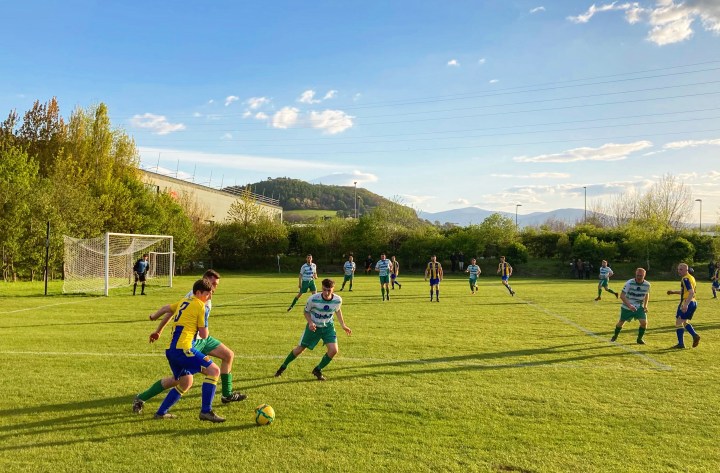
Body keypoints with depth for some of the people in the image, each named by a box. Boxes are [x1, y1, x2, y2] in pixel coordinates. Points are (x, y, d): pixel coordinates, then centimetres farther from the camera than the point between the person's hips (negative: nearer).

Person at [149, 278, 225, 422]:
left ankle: (161, 412, 27)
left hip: (170, 350, 9)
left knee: (186, 382, 23)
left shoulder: (183, 301, 18)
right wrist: (204, 330, 18)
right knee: (214, 370, -10)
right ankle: (206, 411, -15)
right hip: (183, 349, -9)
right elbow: (204, 335, -2)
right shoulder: (200, 306, -5)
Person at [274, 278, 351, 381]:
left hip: (328, 327, 2)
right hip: (314, 326, -2)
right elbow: (306, 311, -8)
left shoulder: (338, 300, -19)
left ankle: (317, 370, 9)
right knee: (300, 348, 6)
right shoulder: (313, 299, -26)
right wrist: (310, 322, -25)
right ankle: (283, 367, 32)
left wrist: (343, 325, 7)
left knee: (334, 350, -15)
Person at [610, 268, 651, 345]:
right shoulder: (629, 283, -21)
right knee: (621, 322, 10)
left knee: (644, 322, -15)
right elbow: (622, 295, -23)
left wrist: (645, 305, 4)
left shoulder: (647, 285, -9)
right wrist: (629, 305, -35)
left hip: (639, 307, 2)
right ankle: (615, 336, 38)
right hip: (627, 307, -2)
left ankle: (639, 338, 9)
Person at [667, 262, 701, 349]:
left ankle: (681, 343, -3)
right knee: (685, 322, 22)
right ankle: (695, 335, 3)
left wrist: (686, 305, -33)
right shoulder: (691, 277, 15)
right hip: (693, 303, 10)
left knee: (679, 322, -3)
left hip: (687, 303, -10)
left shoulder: (685, 279, -15)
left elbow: (691, 292, -26)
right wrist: (674, 292, 27)